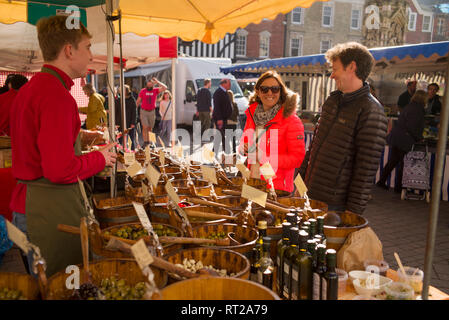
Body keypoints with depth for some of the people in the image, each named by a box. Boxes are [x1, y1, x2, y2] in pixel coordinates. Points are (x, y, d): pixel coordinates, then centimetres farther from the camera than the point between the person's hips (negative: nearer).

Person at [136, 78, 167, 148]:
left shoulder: (155, 90, -2)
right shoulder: (143, 91, -3)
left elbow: (165, 88, -15)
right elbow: (138, 101, 4)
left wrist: (157, 82, -13)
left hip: (152, 112, 2)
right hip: (144, 111, -2)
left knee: (150, 128, 10)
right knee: (145, 127, -11)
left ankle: (149, 141, 23)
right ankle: (145, 142, -7)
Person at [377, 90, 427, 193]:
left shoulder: (408, 107, 14)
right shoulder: (418, 109, -13)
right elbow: (411, 127, -20)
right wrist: (419, 138, -6)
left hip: (395, 137, 9)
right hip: (404, 141, -9)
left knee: (393, 161, 16)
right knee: (404, 163, 3)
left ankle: (381, 181, 20)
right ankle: (398, 186, 11)